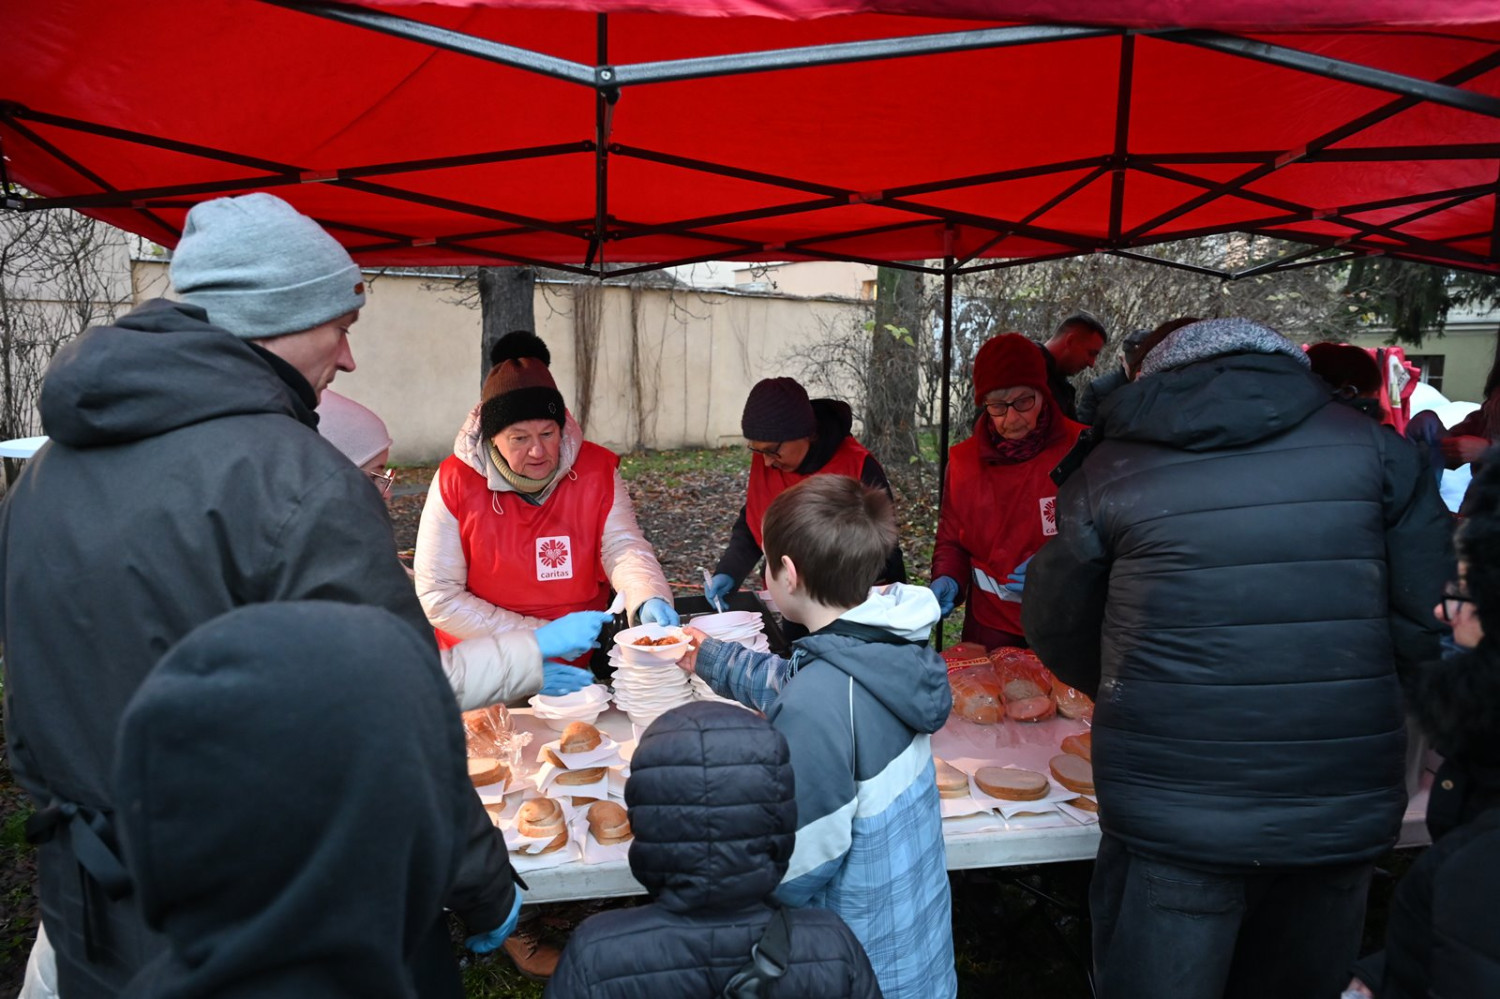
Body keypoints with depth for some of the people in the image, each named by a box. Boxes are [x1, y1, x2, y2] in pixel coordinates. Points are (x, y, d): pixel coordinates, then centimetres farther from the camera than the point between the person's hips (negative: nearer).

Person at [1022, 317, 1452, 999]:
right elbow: (1429, 623, -1)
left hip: (1170, 816, -2)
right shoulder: (1370, 445, 1)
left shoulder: (1110, 472, -3)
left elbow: (1059, 636, 4)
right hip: (1345, 814, 3)